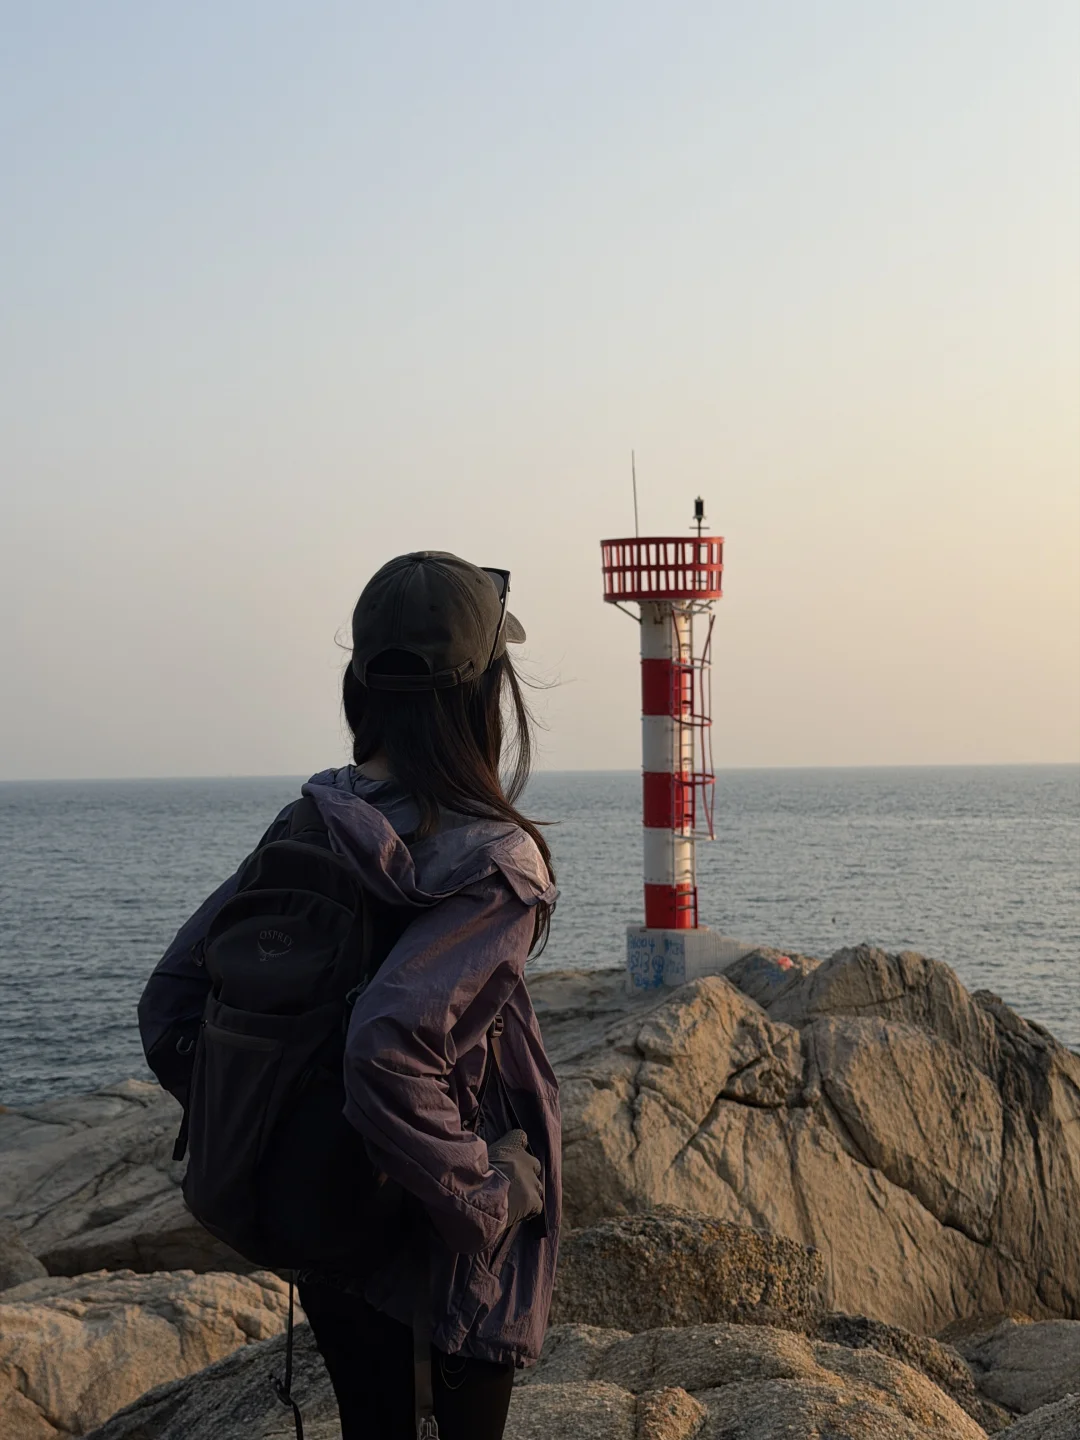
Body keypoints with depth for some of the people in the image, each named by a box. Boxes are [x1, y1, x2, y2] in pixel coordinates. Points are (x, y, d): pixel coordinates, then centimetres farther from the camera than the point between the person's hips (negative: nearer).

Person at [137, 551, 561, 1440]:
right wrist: (481, 1204, -24)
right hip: (438, 1240, -5)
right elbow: (387, 1049, -37)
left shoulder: (307, 828, -6)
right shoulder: (495, 866, -24)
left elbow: (170, 1000, -2)